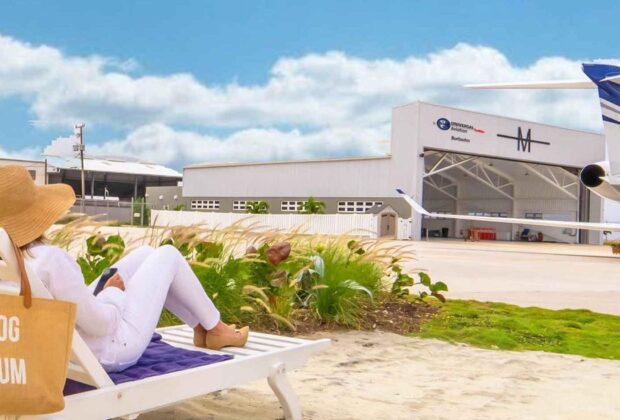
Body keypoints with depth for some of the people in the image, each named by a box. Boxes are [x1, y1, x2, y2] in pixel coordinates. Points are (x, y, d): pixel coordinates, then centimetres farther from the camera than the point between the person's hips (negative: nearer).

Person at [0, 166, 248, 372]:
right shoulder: (49, 259, -34)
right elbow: (101, 324, -27)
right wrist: (114, 291, -7)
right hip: (113, 348, -8)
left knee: (144, 255, 20)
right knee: (167, 255, 7)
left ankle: (201, 327, 31)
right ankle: (216, 329, 25)